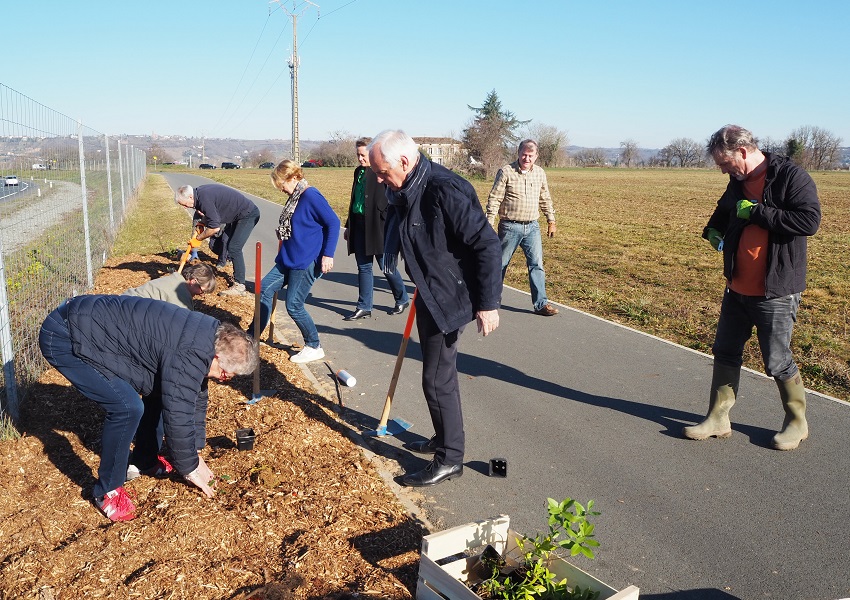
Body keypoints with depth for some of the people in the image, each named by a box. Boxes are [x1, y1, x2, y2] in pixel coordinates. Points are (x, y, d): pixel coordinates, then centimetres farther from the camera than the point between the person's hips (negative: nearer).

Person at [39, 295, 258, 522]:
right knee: (128, 407, -20)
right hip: (62, 340, -10)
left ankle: (146, 460, 28)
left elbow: (190, 398, 14)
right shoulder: (188, 356, -27)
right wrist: (189, 468, -4)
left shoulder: (210, 332, 3)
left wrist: (193, 455, 18)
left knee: (156, 388, 12)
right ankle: (107, 491, -1)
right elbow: (177, 415, -21)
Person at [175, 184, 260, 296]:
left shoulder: (205, 199, -26)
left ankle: (239, 286, -11)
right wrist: (202, 222, 1)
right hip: (238, 215, 11)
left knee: (234, 248, -14)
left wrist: (198, 238, -11)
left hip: (248, 215, -11)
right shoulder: (200, 193, 3)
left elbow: (215, 228, -25)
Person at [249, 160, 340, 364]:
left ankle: (314, 348, 15)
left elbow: (333, 222, -18)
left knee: (294, 305, -3)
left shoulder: (310, 195, -16)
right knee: (265, 288, 9)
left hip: (307, 262, -10)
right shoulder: (295, 198, 12)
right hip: (289, 259, 10)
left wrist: (328, 254, -21)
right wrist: (284, 254, 25)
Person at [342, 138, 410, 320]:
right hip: (359, 226, 7)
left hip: (378, 226, -7)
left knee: (386, 266, 3)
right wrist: (349, 225, 19)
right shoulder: (359, 172, 13)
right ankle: (364, 307, 15)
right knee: (363, 267, 9)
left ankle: (402, 299, 24)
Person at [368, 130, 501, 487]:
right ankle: (443, 439, 37)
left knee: (437, 379, -2)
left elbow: (486, 243, -24)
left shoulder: (444, 190, -25)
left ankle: (449, 459, 14)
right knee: (437, 373, 20)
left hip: (450, 298, -9)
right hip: (429, 296, 10)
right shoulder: (406, 192, 4)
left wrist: (488, 302, -23)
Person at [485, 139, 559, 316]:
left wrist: (551, 221, 17)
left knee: (536, 264, -1)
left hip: (532, 227, 4)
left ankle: (541, 303, 3)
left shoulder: (540, 173, 7)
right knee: (500, 263, 8)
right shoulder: (506, 172, -8)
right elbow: (494, 199, -8)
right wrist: (489, 224, -12)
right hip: (510, 227, -4)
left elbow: (545, 199, 17)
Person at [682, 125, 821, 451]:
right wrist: (714, 229, 9)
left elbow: (809, 220, -25)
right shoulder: (738, 183, 9)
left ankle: (797, 423, 26)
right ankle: (718, 419, 23)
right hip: (737, 289, 8)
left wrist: (756, 212, -23)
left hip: (776, 292, -7)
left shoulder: (791, 176, -14)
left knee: (777, 361, 3)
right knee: (725, 352, 11)